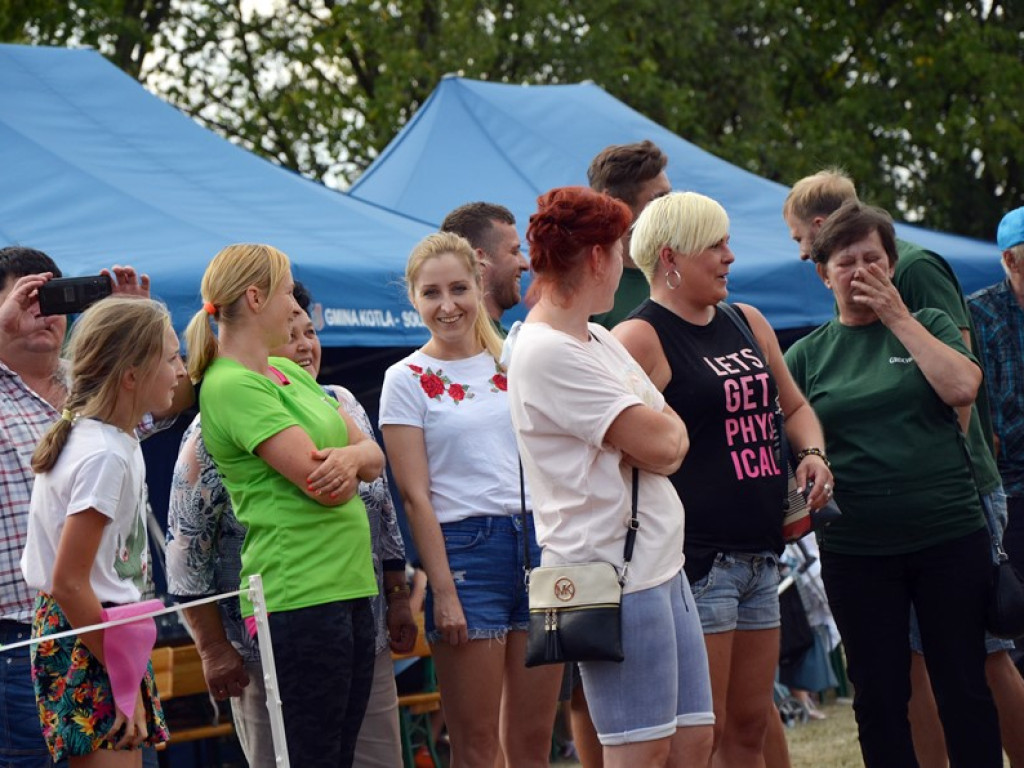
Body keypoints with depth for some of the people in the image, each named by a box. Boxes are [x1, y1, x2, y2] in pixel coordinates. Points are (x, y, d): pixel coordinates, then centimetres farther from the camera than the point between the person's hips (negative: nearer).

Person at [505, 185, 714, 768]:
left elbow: (669, 446, 17)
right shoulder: (546, 353, -15)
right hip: (617, 574, -10)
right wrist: (670, 426, 3)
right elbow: (660, 444, -16)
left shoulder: (599, 341, 17)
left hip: (662, 563, 10)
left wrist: (660, 433, -2)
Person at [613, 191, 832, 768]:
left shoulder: (748, 324, 16)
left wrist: (812, 452, 7)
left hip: (760, 554, 8)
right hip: (697, 560, -8)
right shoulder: (640, 339, -9)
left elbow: (795, 405, 29)